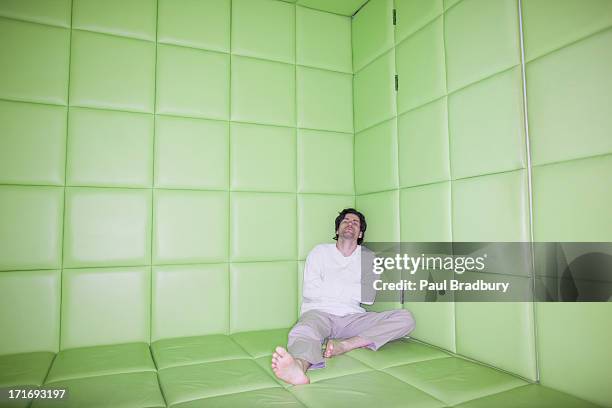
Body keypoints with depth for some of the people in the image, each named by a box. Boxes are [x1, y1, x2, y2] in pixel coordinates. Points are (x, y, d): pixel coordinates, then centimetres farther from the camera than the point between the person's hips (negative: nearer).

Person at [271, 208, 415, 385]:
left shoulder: (368, 257, 16)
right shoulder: (320, 251, 12)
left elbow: (368, 297, 2)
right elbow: (310, 291, -2)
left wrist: (331, 287, 0)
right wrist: (351, 289, 2)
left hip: (352, 317, 3)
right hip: (319, 313, -2)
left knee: (405, 318, -18)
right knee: (305, 330, -36)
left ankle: (344, 345, -32)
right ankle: (298, 367, -69)